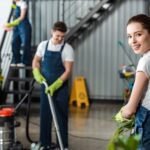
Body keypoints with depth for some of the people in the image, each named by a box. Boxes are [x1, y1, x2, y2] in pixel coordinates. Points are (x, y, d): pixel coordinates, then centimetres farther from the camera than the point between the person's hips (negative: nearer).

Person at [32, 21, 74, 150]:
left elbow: (68, 70, -15)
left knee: (61, 116, 3)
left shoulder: (68, 49, -10)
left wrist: (55, 85, -23)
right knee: (45, 115, 8)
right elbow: (36, 61, 12)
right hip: (45, 86, 3)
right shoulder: (43, 45, 0)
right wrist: (37, 74, -7)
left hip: (61, 87, -3)